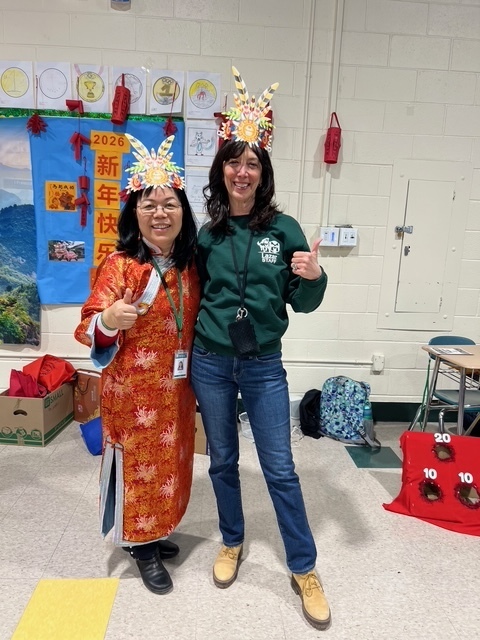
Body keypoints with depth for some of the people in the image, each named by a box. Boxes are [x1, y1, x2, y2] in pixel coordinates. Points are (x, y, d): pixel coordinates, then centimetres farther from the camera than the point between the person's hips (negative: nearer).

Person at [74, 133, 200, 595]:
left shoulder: (189, 265, 1)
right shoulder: (120, 264, -15)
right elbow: (88, 327, -17)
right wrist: (108, 321, -33)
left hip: (177, 387, 6)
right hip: (133, 389, -5)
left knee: (169, 462, 19)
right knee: (138, 463, 10)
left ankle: (155, 533, 42)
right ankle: (141, 547, 33)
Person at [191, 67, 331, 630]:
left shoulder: (284, 229, -5)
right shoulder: (205, 233, -2)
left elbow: (303, 304, -3)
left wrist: (314, 278, -21)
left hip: (263, 366, -1)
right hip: (210, 363, 2)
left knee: (280, 469, 6)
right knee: (222, 461, 17)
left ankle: (304, 570, 27)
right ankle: (232, 543, 41)